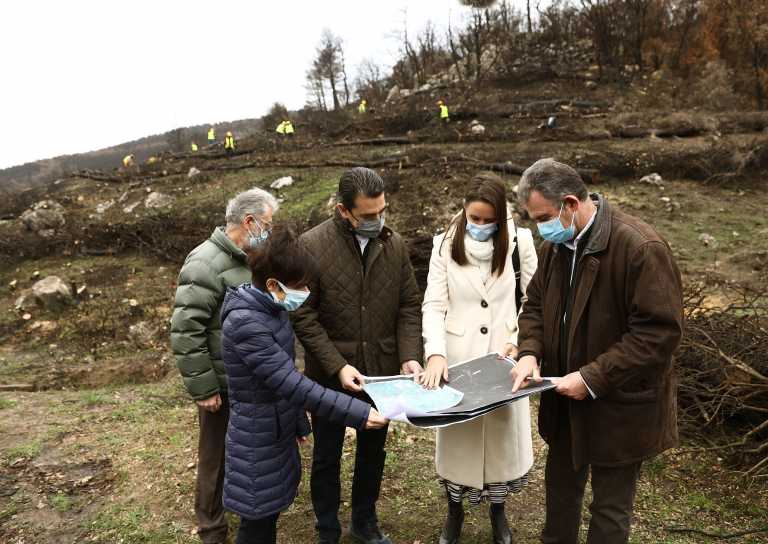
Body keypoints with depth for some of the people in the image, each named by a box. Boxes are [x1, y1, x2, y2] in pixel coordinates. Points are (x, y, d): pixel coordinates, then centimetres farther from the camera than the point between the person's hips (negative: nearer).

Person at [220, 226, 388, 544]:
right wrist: (358, 413, -32)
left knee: (271, 511, 22)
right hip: (258, 437, -8)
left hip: (279, 429, 8)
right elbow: (291, 383, -32)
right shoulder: (245, 323, -28)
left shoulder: (273, 308, 0)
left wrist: (299, 422, 17)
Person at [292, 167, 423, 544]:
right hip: (330, 376, -3)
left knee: (373, 452, 19)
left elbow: (410, 306, 2)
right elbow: (303, 315, -14)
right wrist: (337, 365, -19)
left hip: (382, 372, 4)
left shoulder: (395, 244, -2)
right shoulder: (311, 246, -15)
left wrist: (410, 355, -11)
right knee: (327, 457, 15)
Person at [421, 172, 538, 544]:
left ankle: (498, 510, 38)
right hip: (458, 359, 0)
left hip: (504, 360, 1)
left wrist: (518, 339, -12)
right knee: (457, 436, 11)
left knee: (502, 433, 12)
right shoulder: (446, 244, -6)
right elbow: (434, 305, -9)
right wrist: (435, 353, -22)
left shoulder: (520, 241, -5)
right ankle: (454, 511, 36)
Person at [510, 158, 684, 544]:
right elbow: (536, 303, 11)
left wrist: (592, 378, -24)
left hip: (618, 408, -6)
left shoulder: (641, 248, -23)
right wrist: (530, 352, -8)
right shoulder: (555, 244, 0)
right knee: (560, 490, 25)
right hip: (565, 401, 7)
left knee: (610, 509, 12)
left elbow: (659, 332, -23)